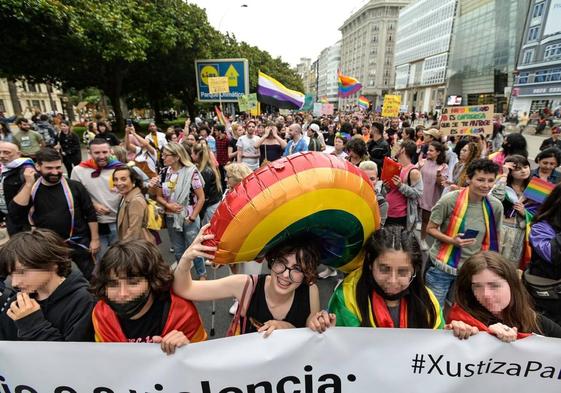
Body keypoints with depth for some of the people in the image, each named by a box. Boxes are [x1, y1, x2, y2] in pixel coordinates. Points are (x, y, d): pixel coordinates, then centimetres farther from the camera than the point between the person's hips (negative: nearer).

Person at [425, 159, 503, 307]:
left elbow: (494, 237, 9)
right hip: (441, 266, -3)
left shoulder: (495, 206, -7)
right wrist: (452, 240, -26)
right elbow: (430, 228, -11)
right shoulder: (450, 200, -18)